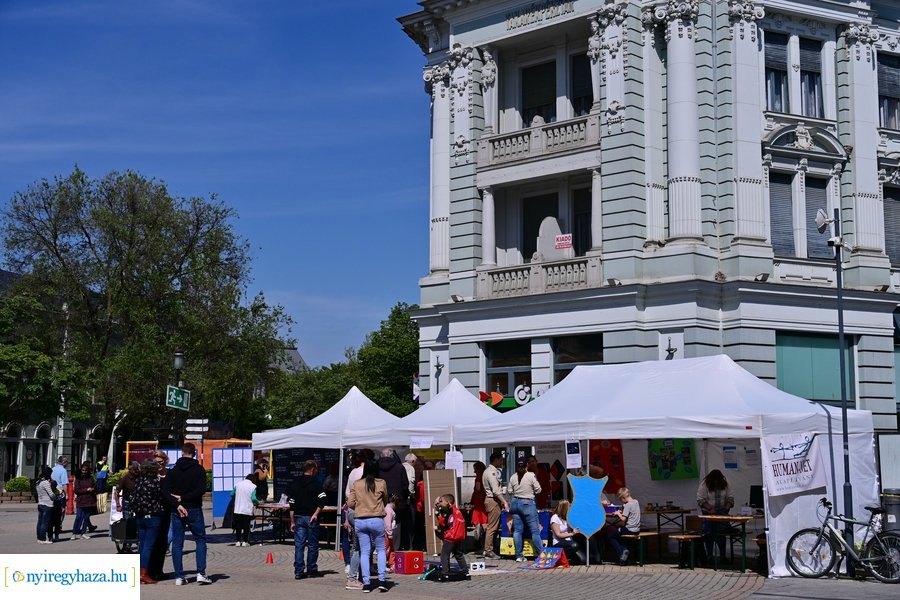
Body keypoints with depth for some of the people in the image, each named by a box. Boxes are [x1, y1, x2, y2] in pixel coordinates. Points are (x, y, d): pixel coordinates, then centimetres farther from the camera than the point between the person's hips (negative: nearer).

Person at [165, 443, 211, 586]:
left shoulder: (173, 471, 6)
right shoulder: (199, 469, -2)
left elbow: (167, 492, -6)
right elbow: (201, 490, -14)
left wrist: (178, 504, -14)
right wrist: (183, 498, -10)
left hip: (176, 511, 2)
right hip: (194, 510, -2)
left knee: (177, 543, 6)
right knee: (200, 540, 7)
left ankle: (179, 576, 3)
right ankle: (201, 573, -4)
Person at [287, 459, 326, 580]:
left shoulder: (295, 483, 9)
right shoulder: (315, 483, -4)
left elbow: (291, 504, 8)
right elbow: (322, 500, -15)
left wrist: (292, 521, 11)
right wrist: (316, 513, -9)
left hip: (298, 517, 3)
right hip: (311, 518, -3)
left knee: (299, 545, 3)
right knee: (313, 545, 8)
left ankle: (299, 572, -1)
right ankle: (311, 569, 12)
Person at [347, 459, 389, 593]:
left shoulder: (356, 485, 2)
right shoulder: (381, 483, -2)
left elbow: (350, 503, 1)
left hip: (360, 520, 1)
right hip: (376, 520, -1)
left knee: (364, 552, 7)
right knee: (381, 550, 12)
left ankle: (366, 583, 4)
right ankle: (381, 580, 2)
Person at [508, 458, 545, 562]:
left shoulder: (513, 477, 2)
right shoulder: (531, 476, -10)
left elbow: (510, 492, 6)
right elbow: (538, 490, -6)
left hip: (515, 503, 4)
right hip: (528, 503, -4)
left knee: (517, 530, 7)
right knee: (535, 530, 1)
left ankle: (519, 556, 8)